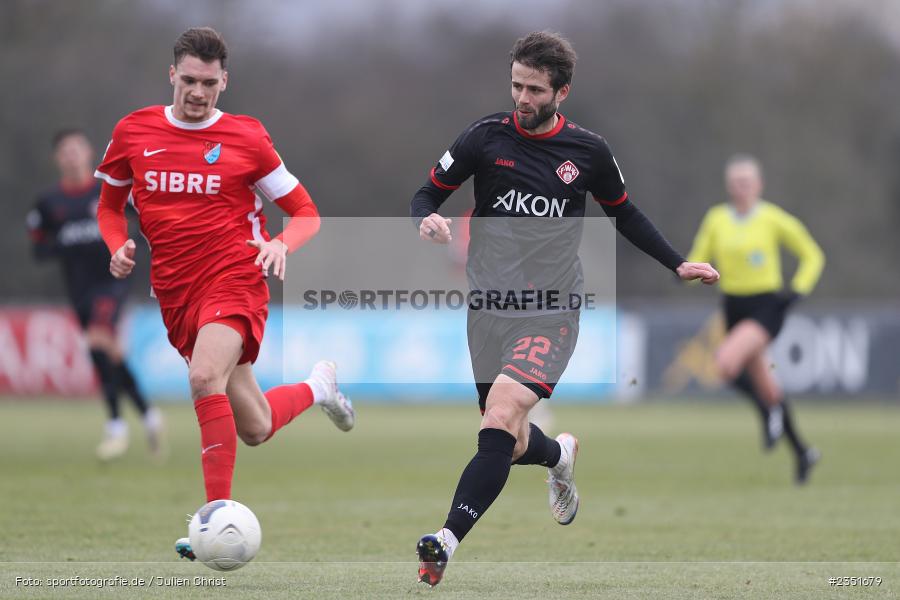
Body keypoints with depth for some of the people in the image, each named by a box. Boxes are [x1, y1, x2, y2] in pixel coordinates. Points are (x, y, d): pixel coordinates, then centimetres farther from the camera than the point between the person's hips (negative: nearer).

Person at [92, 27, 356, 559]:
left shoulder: (246, 137, -2)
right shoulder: (133, 132, 5)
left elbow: (305, 212, 5)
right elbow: (110, 204, 20)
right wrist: (118, 246, 0)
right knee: (255, 429, 8)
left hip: (234, 281, -4)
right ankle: (319, 386, 43)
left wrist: (280, 245, -16)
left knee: (205, 377, -33)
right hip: (175, 295, 4)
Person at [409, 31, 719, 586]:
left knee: (502, 414, -24)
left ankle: (448, 540, -30)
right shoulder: (487, 136, -2)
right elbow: (430, 191, 5)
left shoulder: (588, 151, 0)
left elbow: (625, 214, 17)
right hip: (490, 308, 2)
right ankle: (561, 454, 45)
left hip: (550, 312, -2)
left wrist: (678, 264, 11)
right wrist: (427, 219, -18)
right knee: (511, 444, 8)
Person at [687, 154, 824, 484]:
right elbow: (698, 263, 7)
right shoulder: (716, 219, 3)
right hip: (734, 306, 5)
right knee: (763, 384, 10)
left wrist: (798, 289, -10)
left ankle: (769, 408, 0)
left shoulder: (774, 219, -6)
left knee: (727, 363, -28)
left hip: (767, 306, -5)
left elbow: (812, 256, 4)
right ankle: (802, 452, 27)